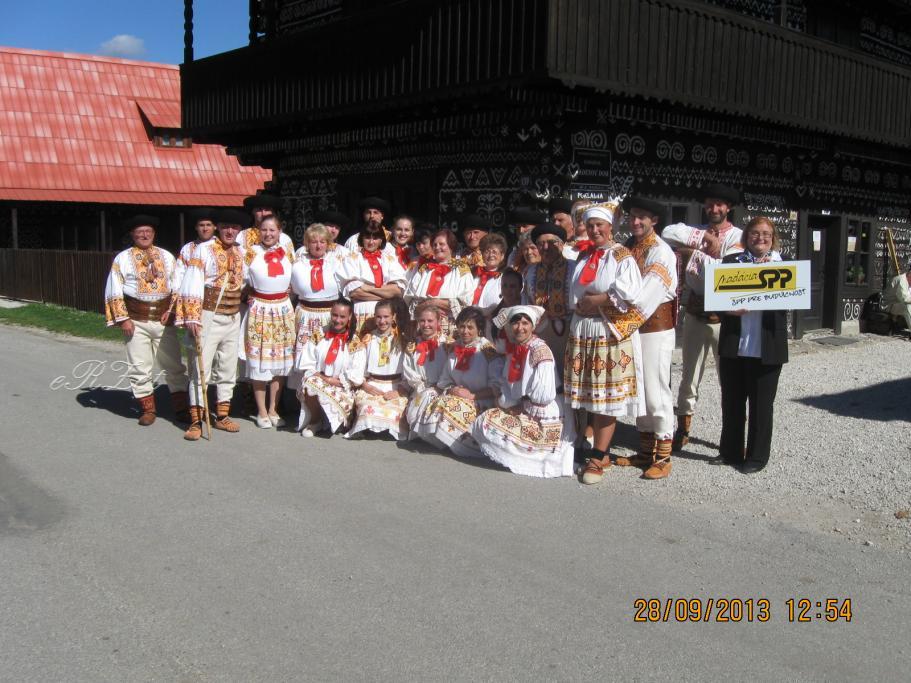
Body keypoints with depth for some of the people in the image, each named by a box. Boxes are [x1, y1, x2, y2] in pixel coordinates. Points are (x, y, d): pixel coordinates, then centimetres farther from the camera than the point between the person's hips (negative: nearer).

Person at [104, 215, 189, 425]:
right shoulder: (123, 258, 2)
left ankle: (180, 407, 16)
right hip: (136, 321, -2)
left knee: (173, 364, 6)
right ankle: (148, 408, 14)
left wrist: (171, 310, -5)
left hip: (163, 319, 2)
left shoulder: (166, 256, 10)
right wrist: (123, 319, -9)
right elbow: (114, 292, -1)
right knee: (139, 367, 2)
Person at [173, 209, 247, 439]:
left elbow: (244, 281, 17)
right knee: (200, 369, -3)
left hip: (233, 318, 6)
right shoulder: (204, 250, -8)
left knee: (228, 369, 12)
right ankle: (196, 420, 2)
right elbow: (192, 284, -14)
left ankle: (222, 416, 23)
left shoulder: (240, 252, 10)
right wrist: (192, 317, -20)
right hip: (209, 316, -6)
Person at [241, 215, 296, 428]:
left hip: (283, 310, 3)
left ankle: (273, 409, 17)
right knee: (259, 362, -1)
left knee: (281, 361, 5)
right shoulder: (251, 253, -3)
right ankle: (261, 412, 11)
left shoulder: (287, 254, 7)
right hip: (259, 310, -3)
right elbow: (242, 279, 0)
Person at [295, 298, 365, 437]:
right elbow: (306, 365, 2)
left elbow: (355, 378, -6)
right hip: (316, 381, 2)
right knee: (309, 385, -32)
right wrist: (323, 377, -12)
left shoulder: (355, 343, -2)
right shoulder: (319, 335, 4)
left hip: (341, 388, -1)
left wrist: (335, 380, -13)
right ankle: (315, 421, -5)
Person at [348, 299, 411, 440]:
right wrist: (366, 386, -9)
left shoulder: (402, 340, 8)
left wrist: (399, 391, -12)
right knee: (368, 408, -33)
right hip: (371, 385, 1)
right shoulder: (367, 340, 14)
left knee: (394, 411, -33)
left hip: (396, 387, -1)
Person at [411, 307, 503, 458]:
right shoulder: (453, 348, 12)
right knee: (433, 410, -24)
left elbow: (497, 387, -10)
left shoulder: (487, 350, -6)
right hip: (456, 396, 5)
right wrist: (450, 390, -7)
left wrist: (472, 395, -17)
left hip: (481, 402, -5)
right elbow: (444, 381, 16)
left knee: (448, 409, -31)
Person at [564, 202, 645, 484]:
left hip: (611, 332, -6)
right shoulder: (583, 255, 16)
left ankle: (597, 458, 1)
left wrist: (596, 300, -12)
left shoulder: (622, 257, -5)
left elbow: (629, 293, -17)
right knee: (590, 395, 7)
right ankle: (603, 452, 16)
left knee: (606, 397, -3)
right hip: (582, 330, 7)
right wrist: (581, 305, 0)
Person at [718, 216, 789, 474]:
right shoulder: (731, 261, 8)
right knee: (732, 402, 11)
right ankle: (731, 452, 24)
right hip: (733, 345, 2)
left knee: (761, 404, 5)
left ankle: (757, 456, 16)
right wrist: (729, 309, -18)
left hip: (767, 349, -1)